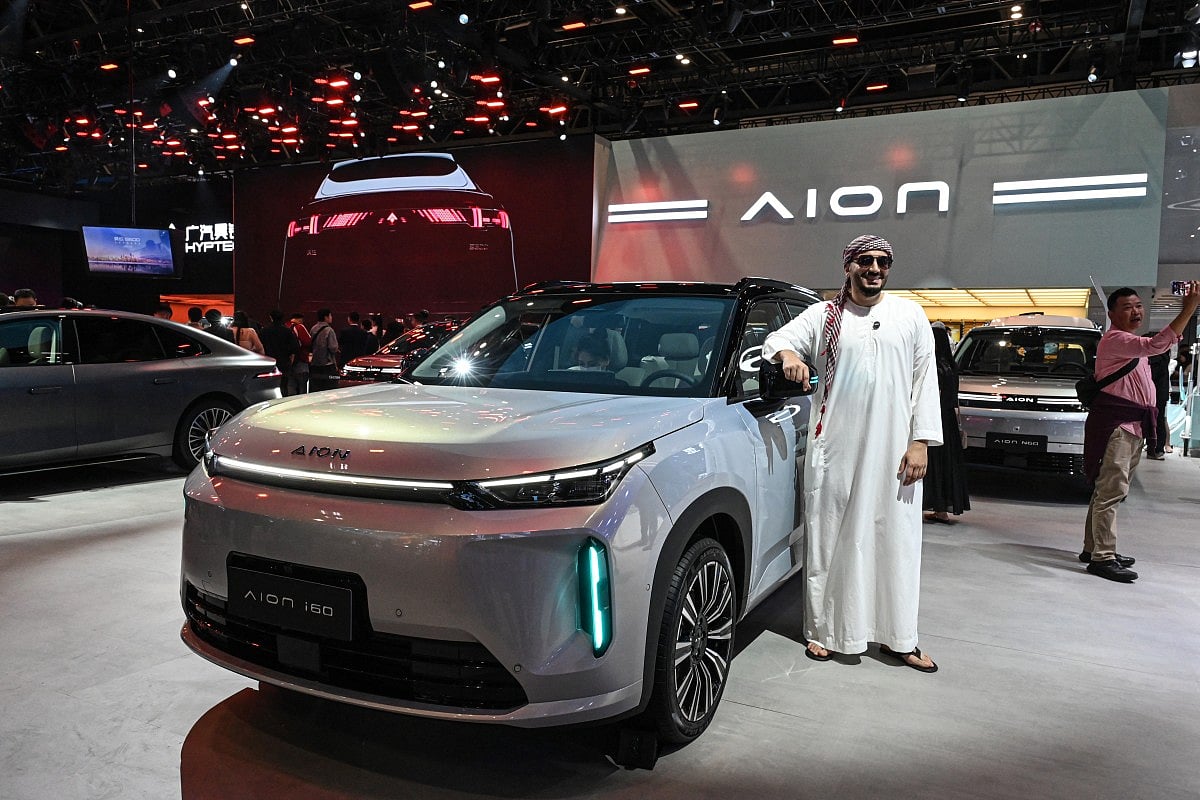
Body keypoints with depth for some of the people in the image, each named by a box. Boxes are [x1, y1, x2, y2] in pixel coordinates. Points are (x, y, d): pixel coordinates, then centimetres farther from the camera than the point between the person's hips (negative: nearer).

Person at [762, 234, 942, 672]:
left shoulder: (910, 315, 10)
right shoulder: (824, 315, 8)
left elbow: (925, 380, 8)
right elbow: (776, 338, 3)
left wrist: (920, 442, 0)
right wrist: (788, 354, -22)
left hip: (894, 452, 1)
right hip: (834, 450, -1)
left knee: (895, 541, 3)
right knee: (830, 539, 3)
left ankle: (896, 637, 15)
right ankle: (822, 630, 15)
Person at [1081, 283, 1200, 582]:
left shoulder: (1132, 342, 22)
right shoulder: (1115, 339, -13)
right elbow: (1155, 346, -30)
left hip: (1133, 425, 10)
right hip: (1115, 423, -10)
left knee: (1108, 490, 13)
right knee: (1111, 491, -13)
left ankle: (1093, 548, 20)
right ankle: (1103, 557, -13)